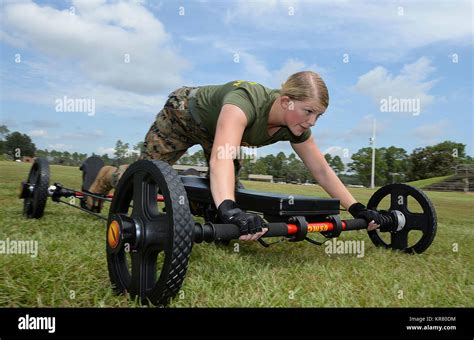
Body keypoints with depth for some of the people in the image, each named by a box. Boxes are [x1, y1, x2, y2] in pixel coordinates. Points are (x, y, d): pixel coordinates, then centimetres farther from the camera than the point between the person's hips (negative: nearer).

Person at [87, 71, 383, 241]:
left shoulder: (295, 127, -22)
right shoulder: (246, 99, -44)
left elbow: (322, 171, -15)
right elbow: (221, 157, -60)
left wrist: (357, 209, -19)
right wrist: (230, 210, -75)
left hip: (212, 128, 6)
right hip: (183, 113, -6)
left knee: (229, 187, 6)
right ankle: (107, 176, 33)